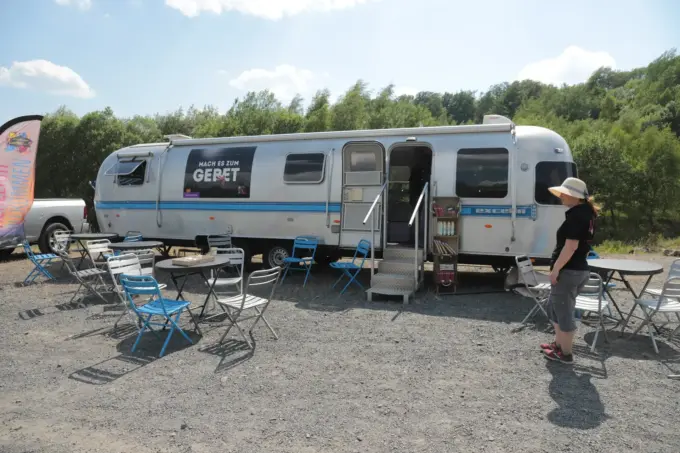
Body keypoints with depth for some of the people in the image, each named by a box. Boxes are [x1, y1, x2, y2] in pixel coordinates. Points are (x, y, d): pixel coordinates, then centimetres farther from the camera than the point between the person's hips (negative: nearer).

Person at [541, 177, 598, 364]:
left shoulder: (576, 215, -19)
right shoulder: (586, 212, 11)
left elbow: (571, 246, -24)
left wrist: (555, 269, -20)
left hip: (568, 271, -10)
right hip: (580, 269, 10)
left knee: (564, 312, 3)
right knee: (554, 307, 23)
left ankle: (565, 353, 17)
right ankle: (558, 343, 35)